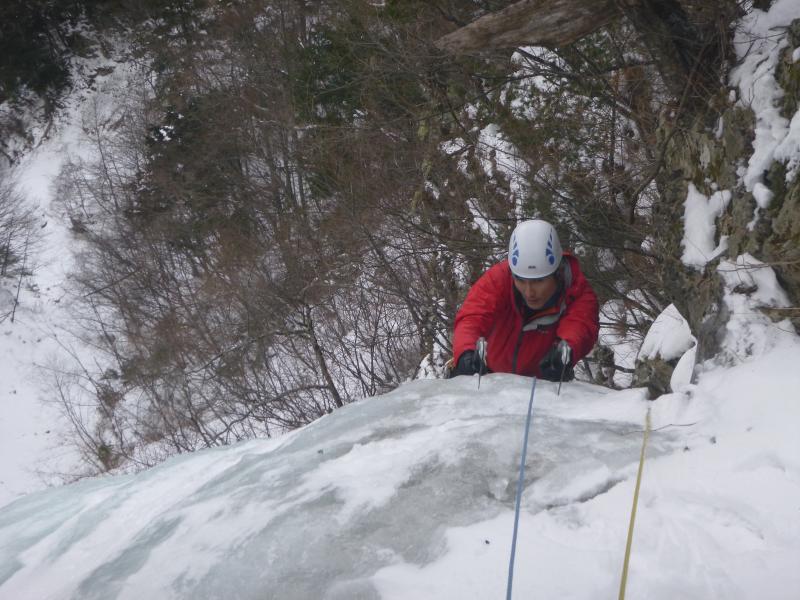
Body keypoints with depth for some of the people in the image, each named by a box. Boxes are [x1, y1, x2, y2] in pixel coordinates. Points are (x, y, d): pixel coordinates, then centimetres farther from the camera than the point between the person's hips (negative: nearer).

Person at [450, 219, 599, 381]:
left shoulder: (579, 294, -23)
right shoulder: (498, 277, -24)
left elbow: (580, 325, -41)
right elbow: (472, 317, -37)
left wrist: (565, 349, -65)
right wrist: (466, 354, -59)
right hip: (495, 374, 1)